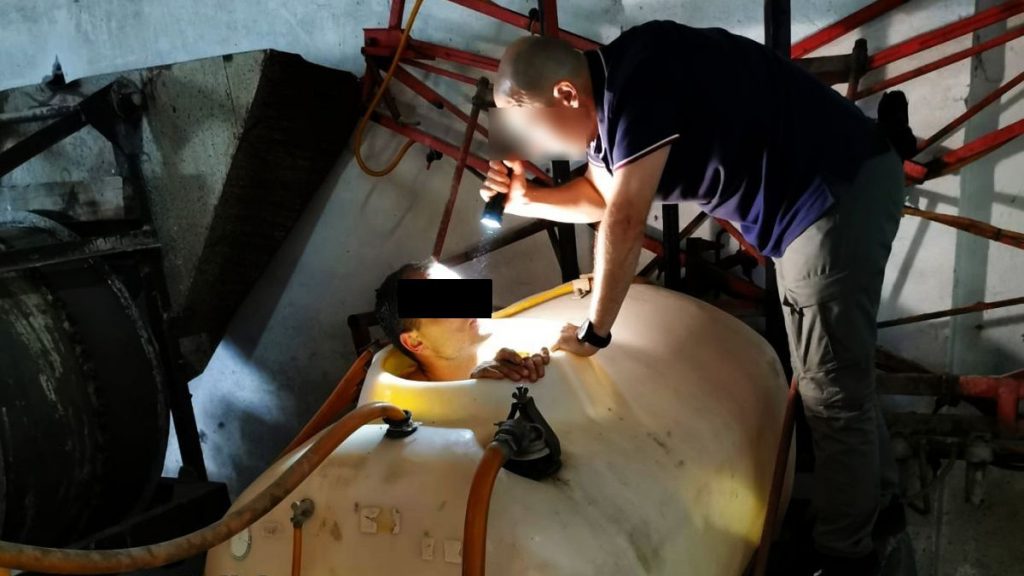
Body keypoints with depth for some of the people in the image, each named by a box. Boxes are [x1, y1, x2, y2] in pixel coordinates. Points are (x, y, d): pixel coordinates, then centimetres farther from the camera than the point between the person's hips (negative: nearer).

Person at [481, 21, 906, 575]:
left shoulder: (637, 80, -26)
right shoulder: (609, 94, 5)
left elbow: (623, 222, -25)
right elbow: (599, 192, 19)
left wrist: (594, 330, -15)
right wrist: (527, 198, 3)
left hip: (842, 188, -10)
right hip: (809, 202, 10)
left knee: (833, 389, -4)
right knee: (831, 377, 20)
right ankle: (877, 504, 38)